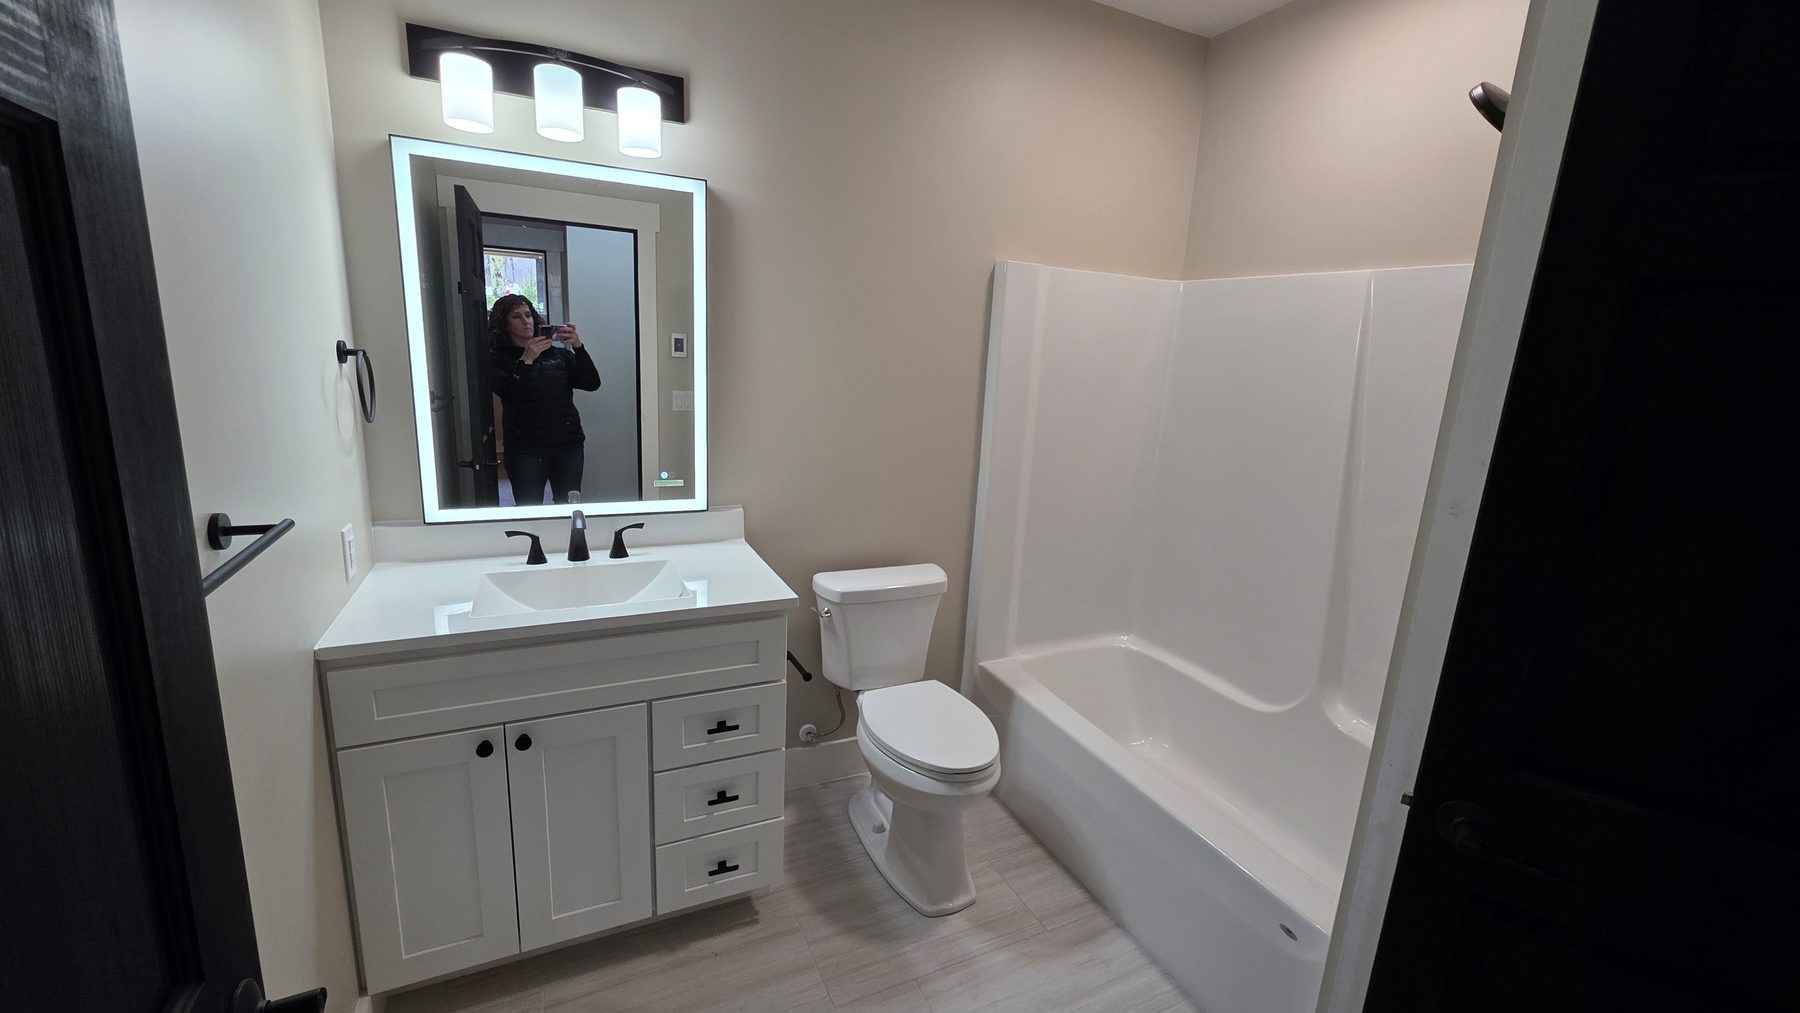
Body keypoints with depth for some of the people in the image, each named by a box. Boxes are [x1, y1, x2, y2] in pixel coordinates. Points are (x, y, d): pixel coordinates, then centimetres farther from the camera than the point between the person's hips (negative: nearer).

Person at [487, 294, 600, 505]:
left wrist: (578, 348, -13)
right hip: (525, 450, -2)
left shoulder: (557, 352, 11)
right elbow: (510, 396, -12)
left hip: (568, 445, 2)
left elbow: (592, 383, 0)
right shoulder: (498, 359, 4)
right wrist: (526, 360, -21)